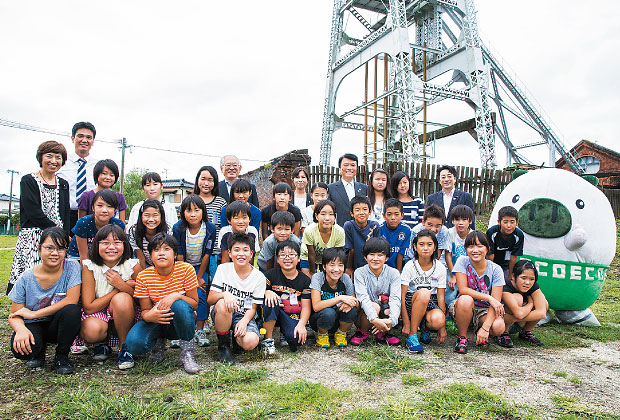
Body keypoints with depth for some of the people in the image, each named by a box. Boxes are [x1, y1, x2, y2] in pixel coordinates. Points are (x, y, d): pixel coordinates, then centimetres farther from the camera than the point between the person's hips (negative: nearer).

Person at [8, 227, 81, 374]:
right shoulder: (26, 278, -7)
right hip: (34, 326, 1)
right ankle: (39, 351, 9)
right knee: (20, 348, -31)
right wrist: (20, 329, -28)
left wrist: (34, 313, -19)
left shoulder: (72, 267, -11)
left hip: (58, 325, 0)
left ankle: (61, 356, -7)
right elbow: (14, 315, -4)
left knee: (72, 311, -33)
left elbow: (72, 300, -20)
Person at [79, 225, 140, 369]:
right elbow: (88, 307, -15)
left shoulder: (132, 266, -12)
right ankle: (101, 343, 6)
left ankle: (124, 348, -10)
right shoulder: (89, 267, -13)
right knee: (91, 330, -34)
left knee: (122, 298, -32)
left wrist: (122, 285, -24)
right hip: (98, 315, 0)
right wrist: (116, 290, -20)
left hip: (125, 317, 1)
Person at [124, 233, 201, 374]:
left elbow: (195, 304, -12)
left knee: (180, 305, -36)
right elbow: (145, 310, -7)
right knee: (134, 344, -28)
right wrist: (150, 316, -33)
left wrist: (176, 296, -31)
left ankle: (187, 353, -13)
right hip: (156, 322, 2)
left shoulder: (186, 269, -15)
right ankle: (158, 342, 11)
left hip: (181, 323, -2)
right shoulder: (143, 276, -10)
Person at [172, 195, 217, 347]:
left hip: (201, 266, 0)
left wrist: (199, 277, -9)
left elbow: (207, 255, -11)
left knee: (200, 293, -16)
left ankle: (200, 330, -5)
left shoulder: (210, 228, -18)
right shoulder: (178, 228, -17)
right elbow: (179, 256, -13)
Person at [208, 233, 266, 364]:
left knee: (250, 342, -30)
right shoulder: (223, 269, -3)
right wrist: (225, 294, -27)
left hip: (244, 316, 0)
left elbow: (253, 308, -1)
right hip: (221, 313, 0)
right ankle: (223, 344, -11)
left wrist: (244, 321, -22)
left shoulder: (259, 277, -4)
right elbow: (210, 299, -6)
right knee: (223, 304, -36)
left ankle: (236, 335, 10)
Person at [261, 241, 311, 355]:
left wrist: (301, 324, -20)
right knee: (270, 302, -33)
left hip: (293, 317, 0)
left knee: (297, 339, -30)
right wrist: (267, 292, -26)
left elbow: (306, 307, -4)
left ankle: (284, 333, 9)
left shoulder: (305, 280, 0)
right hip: (273, 314, 0)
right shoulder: (272, 274, -1)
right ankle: (268, 340, -16)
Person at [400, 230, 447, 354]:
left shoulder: (440, 268, -1)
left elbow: (441, 297, -3)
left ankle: (425, 328, 4)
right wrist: (406, 324, -17)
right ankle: (412, 336, -25)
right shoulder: (409, 266, -8)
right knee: (423, 293, -36)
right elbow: (402, 296, -11)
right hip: (412, 304, -1)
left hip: (431, 304, 2)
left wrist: (442, 327, -7)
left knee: (437, 321, -35)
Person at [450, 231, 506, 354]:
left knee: (499, 327, -30)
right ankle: (462, 337, -12)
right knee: (466, 300, -36)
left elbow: (496, 302, -16)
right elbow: (463, 290, -17)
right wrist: (489, 297, -25)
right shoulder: (462, 261, -11)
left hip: (484, 311, 1)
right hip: (462, 308, -1)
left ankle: (479, 331, 8)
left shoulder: (495, 270, -11)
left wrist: (485, 328, -26)